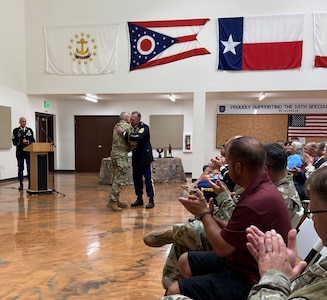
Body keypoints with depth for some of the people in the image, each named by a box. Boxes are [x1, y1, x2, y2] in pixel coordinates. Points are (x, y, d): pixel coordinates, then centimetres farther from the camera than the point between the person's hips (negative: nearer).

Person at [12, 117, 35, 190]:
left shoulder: (30, 130, 8)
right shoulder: (16, 131, 2)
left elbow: (33, 140, 6)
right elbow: (14, 142, -4)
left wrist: (29, 142, -14)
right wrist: (22, 142, -18)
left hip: (29, 152, 1)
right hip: (20, 152, -1)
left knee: (30, 168, 0)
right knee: (20, 168, 4)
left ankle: (30, 183, 9)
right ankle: (21, 184, 13)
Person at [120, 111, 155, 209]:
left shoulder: (144, 127, -12)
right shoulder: (133, 128, 10)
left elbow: (137, 137, -30)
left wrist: (124, 133, -22)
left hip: (144, 157, -7)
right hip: (136, 158, 7)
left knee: (148, 179, -3)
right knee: (137, 179, 11)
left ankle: (151, 200, 6)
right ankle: (139, 199, 22)